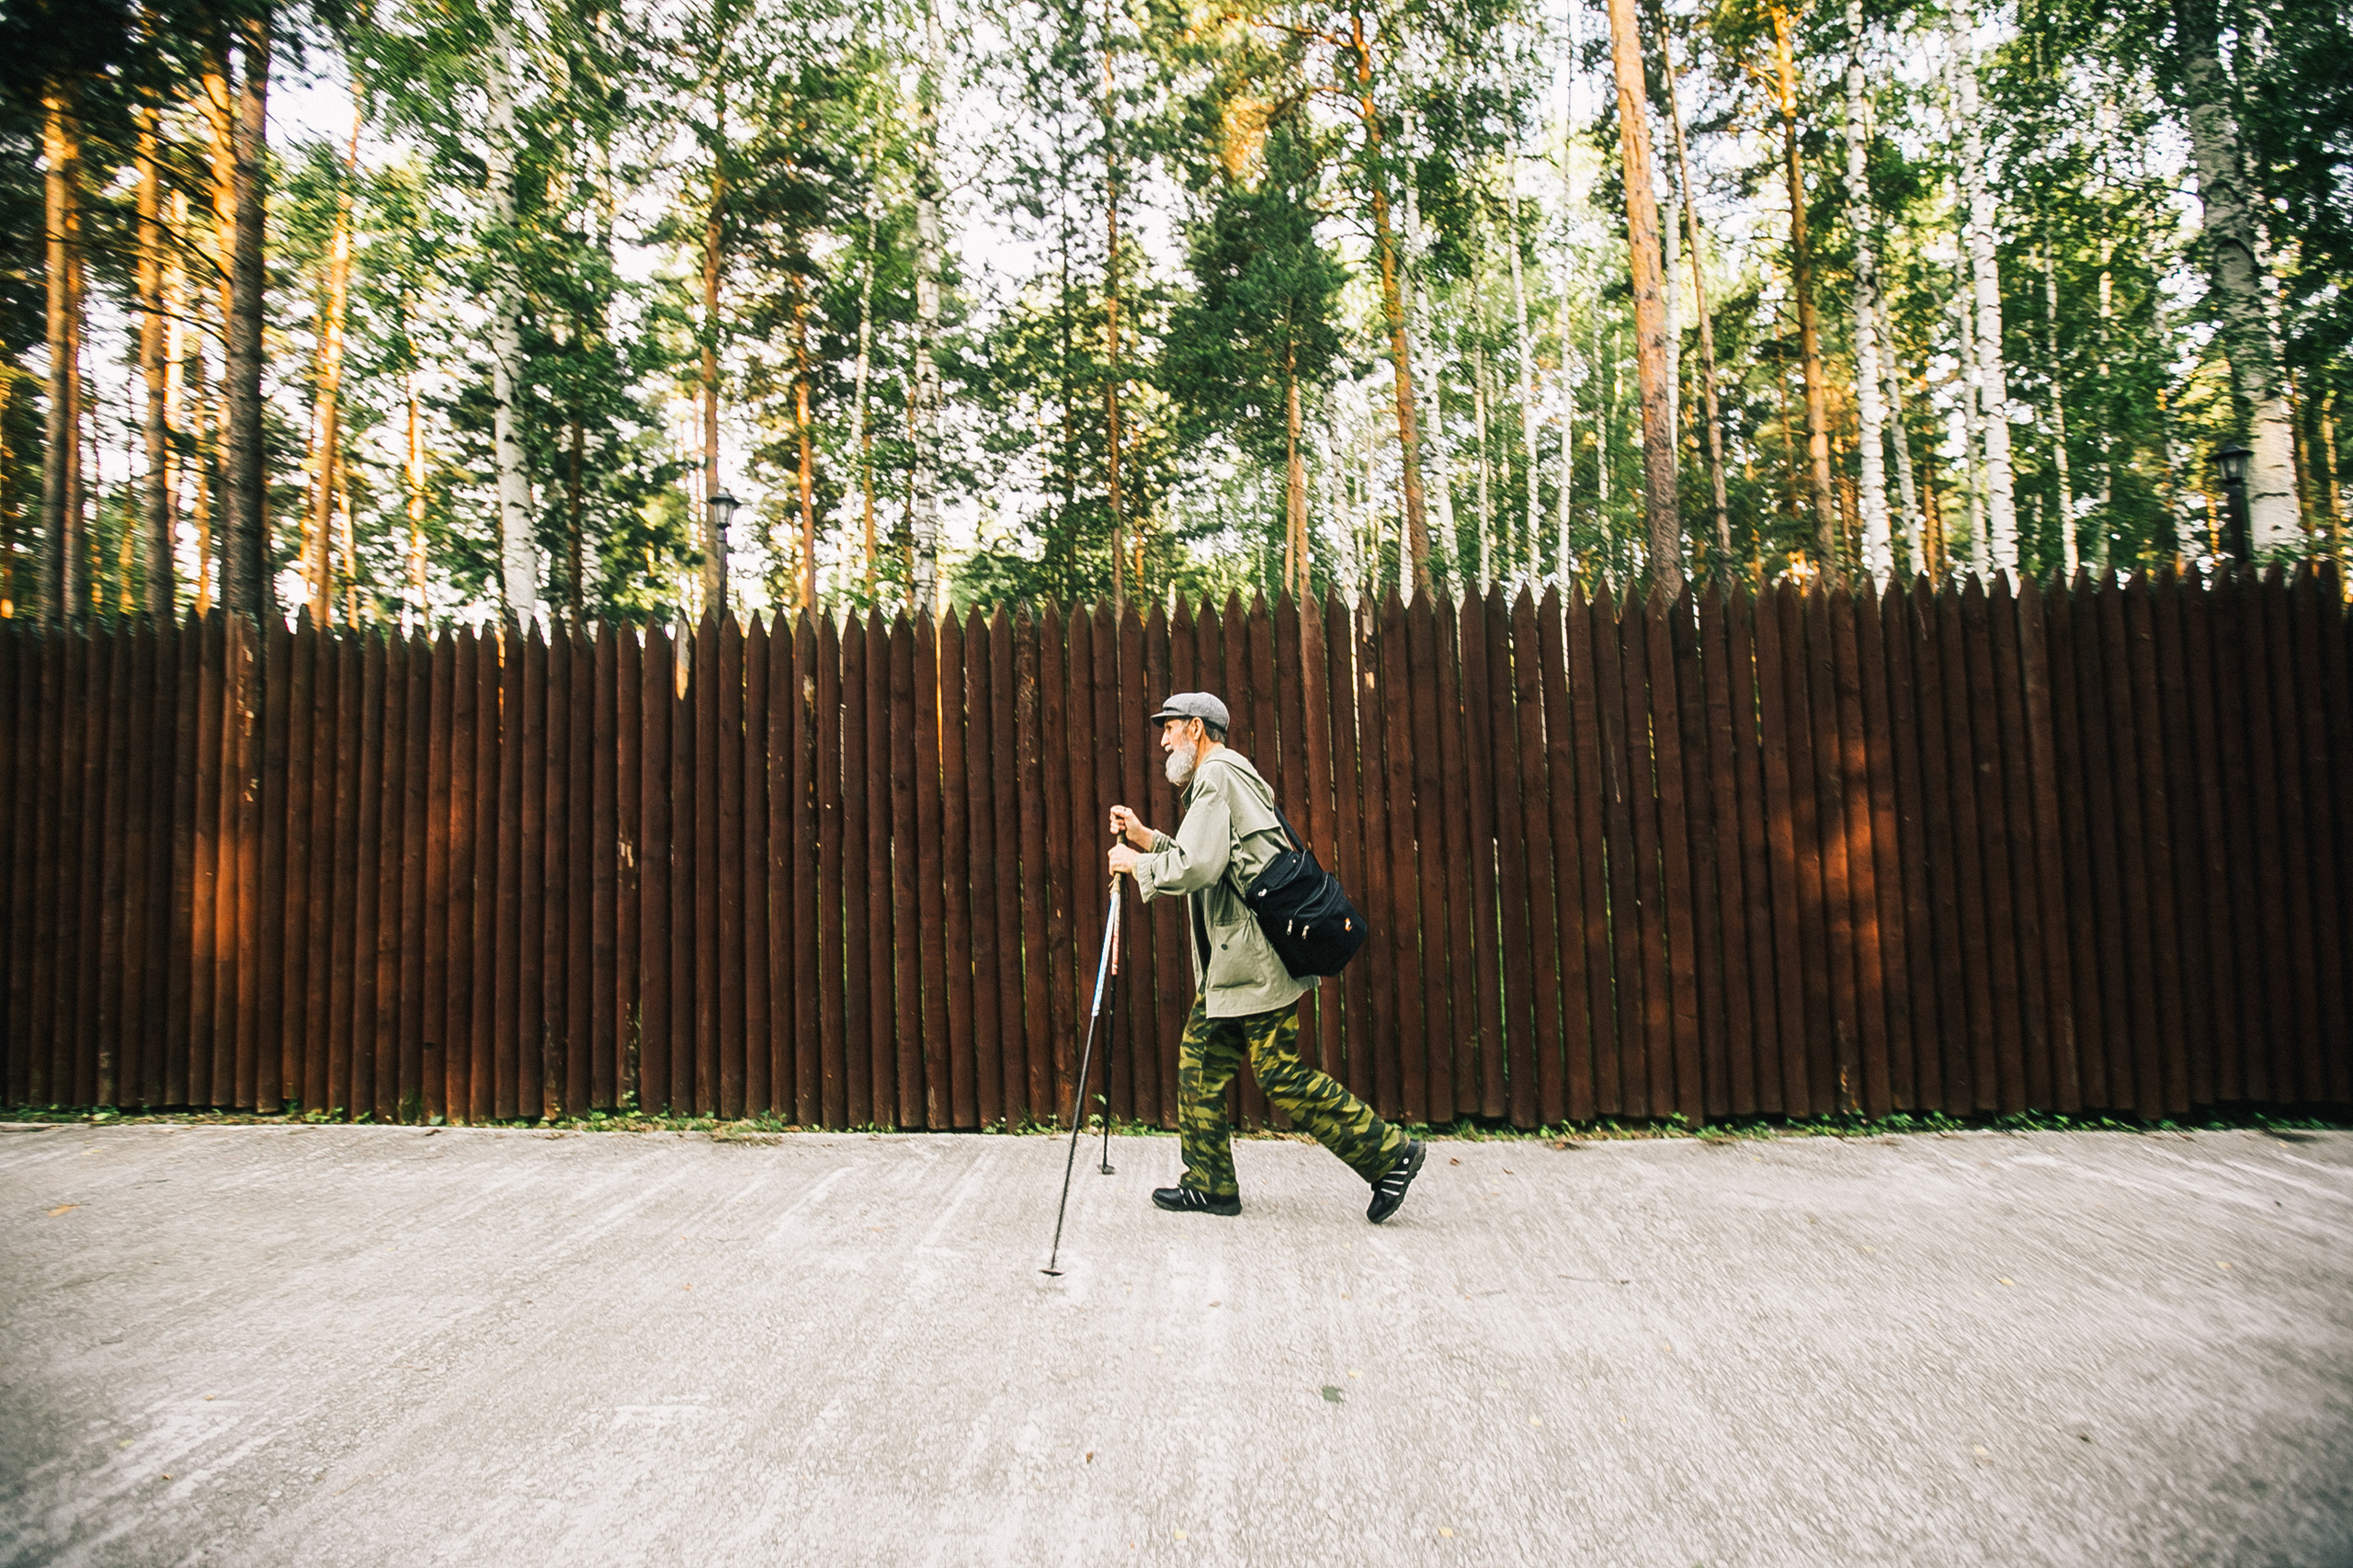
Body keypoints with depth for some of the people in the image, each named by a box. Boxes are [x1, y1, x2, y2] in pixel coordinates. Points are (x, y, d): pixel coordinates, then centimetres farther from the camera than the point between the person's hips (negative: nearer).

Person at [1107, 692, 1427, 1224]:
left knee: (1281, 1077, -6)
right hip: (1234, 963, 11)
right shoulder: (1227, 776, 23)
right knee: (1200, 1063, 12)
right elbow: (1207, 862, 24)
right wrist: (1149, 838, 18)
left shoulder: (1218, 774, -11)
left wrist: (1135, 863, -6)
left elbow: (1195, 868, -21)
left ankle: (1388, 1154, 4)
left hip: (1258, 961, -11)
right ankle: (1211, 1185, 20)